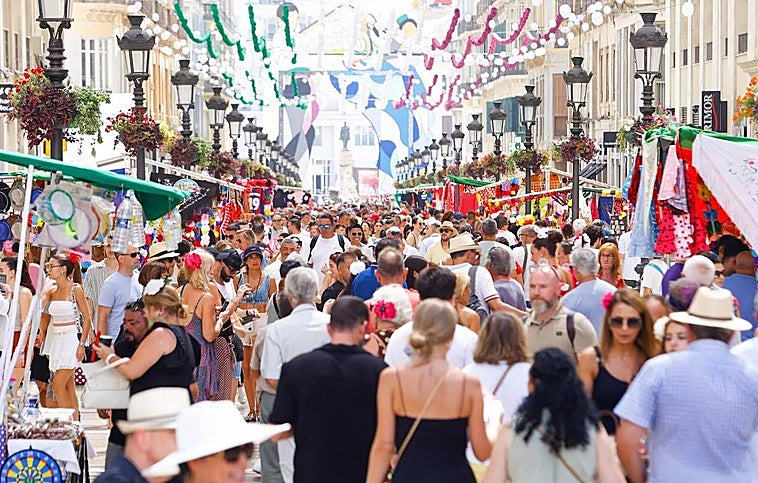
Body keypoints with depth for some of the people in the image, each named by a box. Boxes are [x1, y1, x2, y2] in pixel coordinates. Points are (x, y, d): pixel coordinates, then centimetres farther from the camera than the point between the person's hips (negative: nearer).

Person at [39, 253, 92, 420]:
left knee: (58, 385, -12)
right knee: (68, 386, 10)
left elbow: (87, 318, -9)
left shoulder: (76, 289, -9)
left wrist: (82, 344, -12)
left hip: (70, 339, -7)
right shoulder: (50, 290, 8)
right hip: (55, 340, 7)